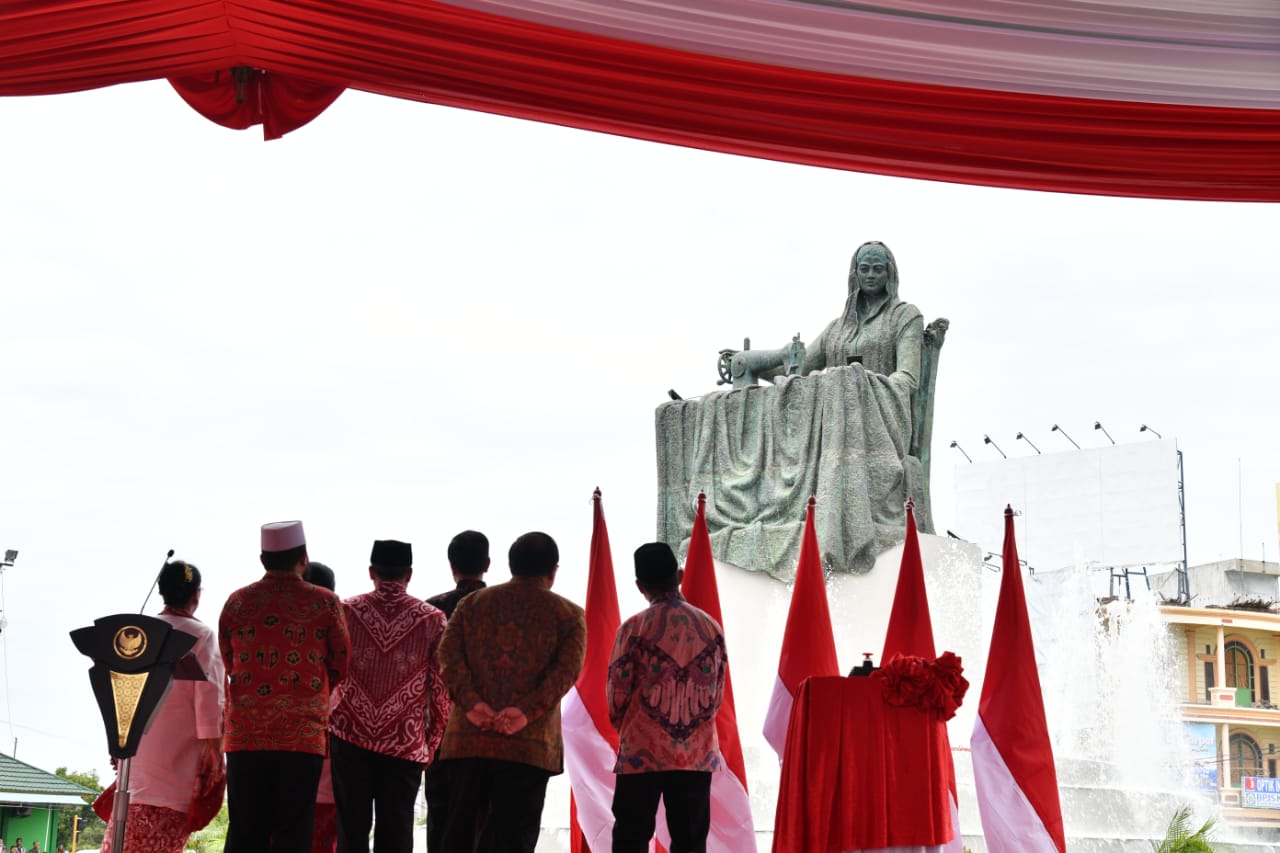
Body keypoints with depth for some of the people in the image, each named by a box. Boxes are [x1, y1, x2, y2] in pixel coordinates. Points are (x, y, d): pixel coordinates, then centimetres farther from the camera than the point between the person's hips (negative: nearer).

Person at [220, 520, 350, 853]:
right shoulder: (326, 603, -1)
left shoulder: (237, 602, 5)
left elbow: (228, 663, 14)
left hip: (245, 735, 2)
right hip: (303, 736, -2)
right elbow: (340, 669, 6)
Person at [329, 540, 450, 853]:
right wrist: (432, 742, 8)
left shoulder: (346, 611, 0)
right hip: (405, 742, -1)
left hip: (351, 735, 1)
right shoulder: (432, 619, -2)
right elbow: (441, 687, -2)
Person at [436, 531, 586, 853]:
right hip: (530, 746, -3)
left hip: (469, 739, 3)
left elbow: (448, 654, -1)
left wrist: (471, 703, -11)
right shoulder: (568, 614, 6)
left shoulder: (472, 603, 14)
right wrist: (526, 712, -18)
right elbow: (567, 669, -10)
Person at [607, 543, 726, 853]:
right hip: (698, 754, 3)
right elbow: (717, 693, 9)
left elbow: (617, 691, -2)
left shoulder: (635, 628, -7)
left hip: (643, 751, -3)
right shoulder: (711, 627, 4)